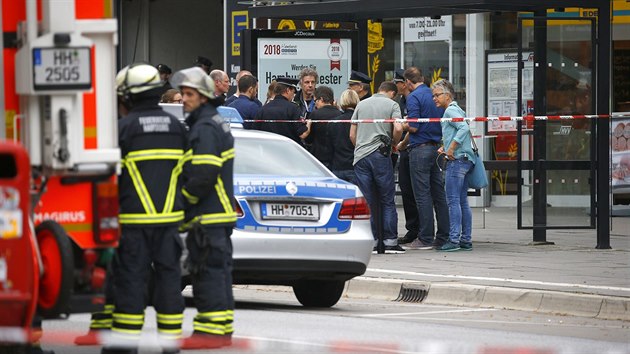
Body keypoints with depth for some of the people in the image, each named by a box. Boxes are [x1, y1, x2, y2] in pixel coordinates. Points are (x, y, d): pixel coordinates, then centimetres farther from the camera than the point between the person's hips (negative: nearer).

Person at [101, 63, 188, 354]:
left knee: (131, 276, -1)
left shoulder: (125, 126, -8)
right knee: (168, 273, 7)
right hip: (170, 215, 4)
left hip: (135, 216, -4)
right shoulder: (176, 126, 9)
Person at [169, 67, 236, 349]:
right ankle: (223, 329, 18)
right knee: (218, 271, 13)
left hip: (207, 218, -11)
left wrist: (183, 198, -12)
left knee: (208, 272, -10)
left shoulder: (205, 128, -14)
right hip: (219, 212, 11)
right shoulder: (216, 124, 20)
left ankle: (210, 329, -11)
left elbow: (203, 175, -23)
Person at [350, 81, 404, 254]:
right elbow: (398, 128, -11)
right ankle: (390, 242, 1)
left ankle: (371, 242, 4)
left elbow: (352, 134, 14)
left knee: (367, 202, 5)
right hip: (380, 154, -3)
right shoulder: (392, 105, 4)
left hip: (360, 156, 3)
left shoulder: (361, 104, 16)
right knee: (387, 201, 4)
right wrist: (394, 143, 6)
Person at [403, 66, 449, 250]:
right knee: (439, 194, 9)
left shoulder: (414, 97, -10)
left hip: (420, 149, -7)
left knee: (422, 195, -5)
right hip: (437, 147, 7)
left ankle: (425, 239, -5)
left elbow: (414, 127, -18)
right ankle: (444, 237, 11)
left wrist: (401, 125, 4)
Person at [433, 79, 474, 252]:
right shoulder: (457, 110, 21)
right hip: (465, 160, 10)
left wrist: (451, 149, -20)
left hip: (457, 160, -10)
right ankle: (466, 240, 11)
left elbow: (464, 128, -23)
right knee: (463, 201, 10)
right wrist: (445, 147, 16)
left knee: (453, 201, -10)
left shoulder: (451, 111, -8)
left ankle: (454, 239, -12)